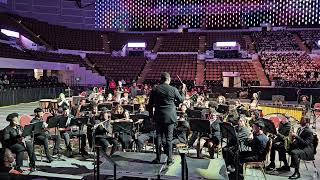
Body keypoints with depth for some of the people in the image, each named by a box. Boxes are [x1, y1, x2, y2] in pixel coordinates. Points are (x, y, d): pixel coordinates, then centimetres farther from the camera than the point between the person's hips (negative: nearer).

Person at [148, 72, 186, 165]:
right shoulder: (173, 89, -8)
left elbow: (150, 104, 3)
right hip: (170, 117, -1)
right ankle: (169, 159, 10)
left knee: (158, 137, 10)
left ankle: (158, 158, 17)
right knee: (169, 138, 5)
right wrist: (183, 90, 19)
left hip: (158, 117, 2)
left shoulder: (155, 90, -2)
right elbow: (181, 100, 5)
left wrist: (151, 115, 13)